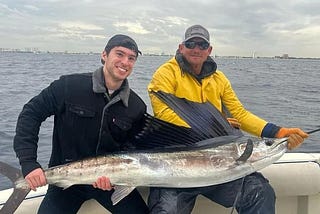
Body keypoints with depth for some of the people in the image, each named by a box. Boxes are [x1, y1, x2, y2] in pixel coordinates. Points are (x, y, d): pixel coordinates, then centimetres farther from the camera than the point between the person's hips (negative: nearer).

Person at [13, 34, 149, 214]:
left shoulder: (137, 107, -5)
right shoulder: (69, 86, -14)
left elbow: (130, 149, -1)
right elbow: (31, 114, -10)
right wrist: (28, 162, -18)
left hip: (110, 179, 2)